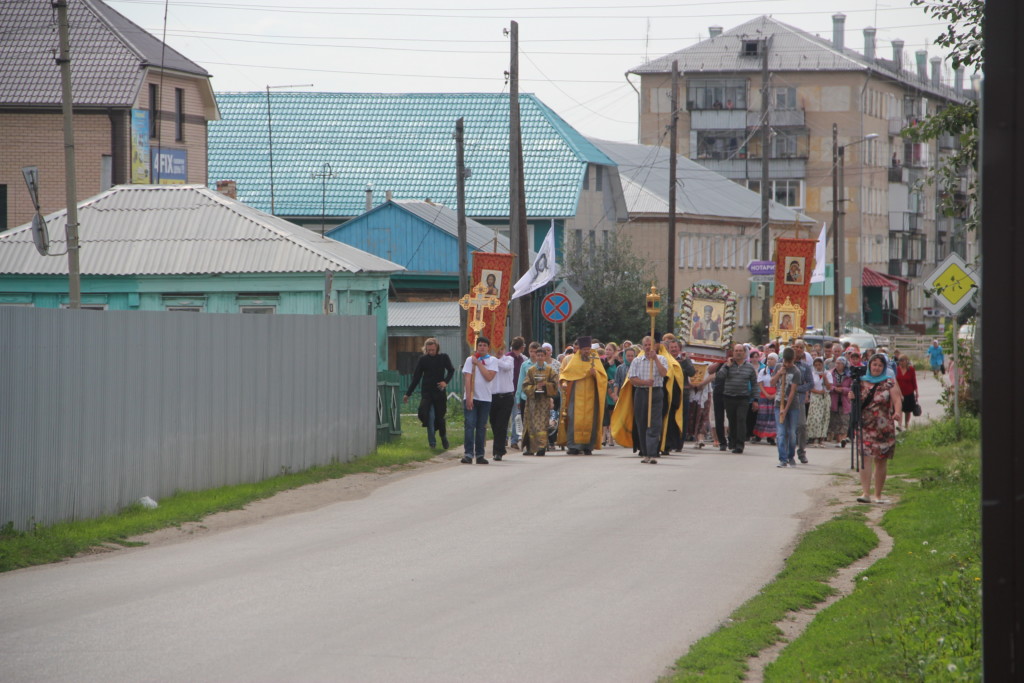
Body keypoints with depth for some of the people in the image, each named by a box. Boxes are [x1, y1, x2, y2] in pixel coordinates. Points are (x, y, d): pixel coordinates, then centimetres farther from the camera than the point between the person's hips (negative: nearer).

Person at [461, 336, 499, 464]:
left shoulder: (493, 360, 4)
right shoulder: (470, 360, 3)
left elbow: (489, 377, -10)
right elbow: (467, 379, -3)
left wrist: (478, 363, -8)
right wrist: (468, 397, -11)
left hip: (485, 398, 1)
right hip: (470, 397, -1)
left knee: (481, 427, 5)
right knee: (470, 425, -10)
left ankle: (479, 454, 11)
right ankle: (468, 453, -13)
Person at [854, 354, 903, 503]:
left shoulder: (890, 383, 5)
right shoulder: (862, 382, 10)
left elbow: (897, 400, -7)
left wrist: (897, 412, -28)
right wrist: (852, 397, -8)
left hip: (884, 428, 0)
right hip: (865, 427, 0)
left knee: (881, 461, 6)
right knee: (866, 458, -14)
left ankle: (878, 495, 17)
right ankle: (865, 493, -21)